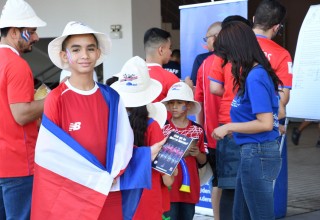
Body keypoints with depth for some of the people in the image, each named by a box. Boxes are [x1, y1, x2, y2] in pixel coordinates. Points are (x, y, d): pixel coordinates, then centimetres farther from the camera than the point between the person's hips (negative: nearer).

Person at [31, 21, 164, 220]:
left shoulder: (111, 98, 3)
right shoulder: (56, 99, -8)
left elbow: (123, 143, 3)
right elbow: (49, 152, -10)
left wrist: (112, 175, -15)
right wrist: (100, 178, -12)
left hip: (108, 194, 3)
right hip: (69, 194, -3)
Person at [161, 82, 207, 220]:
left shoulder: (197, 130, 4)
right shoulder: (163, 128, -2)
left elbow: (203, 160, 10)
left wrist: (197, 154, -11)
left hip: (190, 186, 3)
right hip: (169, 186, -2)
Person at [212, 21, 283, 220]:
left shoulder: (255, 77, -19)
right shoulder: (257, 73, 8)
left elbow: (265, 123, -23)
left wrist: (229, 127, -14)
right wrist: (233, 128, 10)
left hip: (257, 154, -9)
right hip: (253, 153, 9)